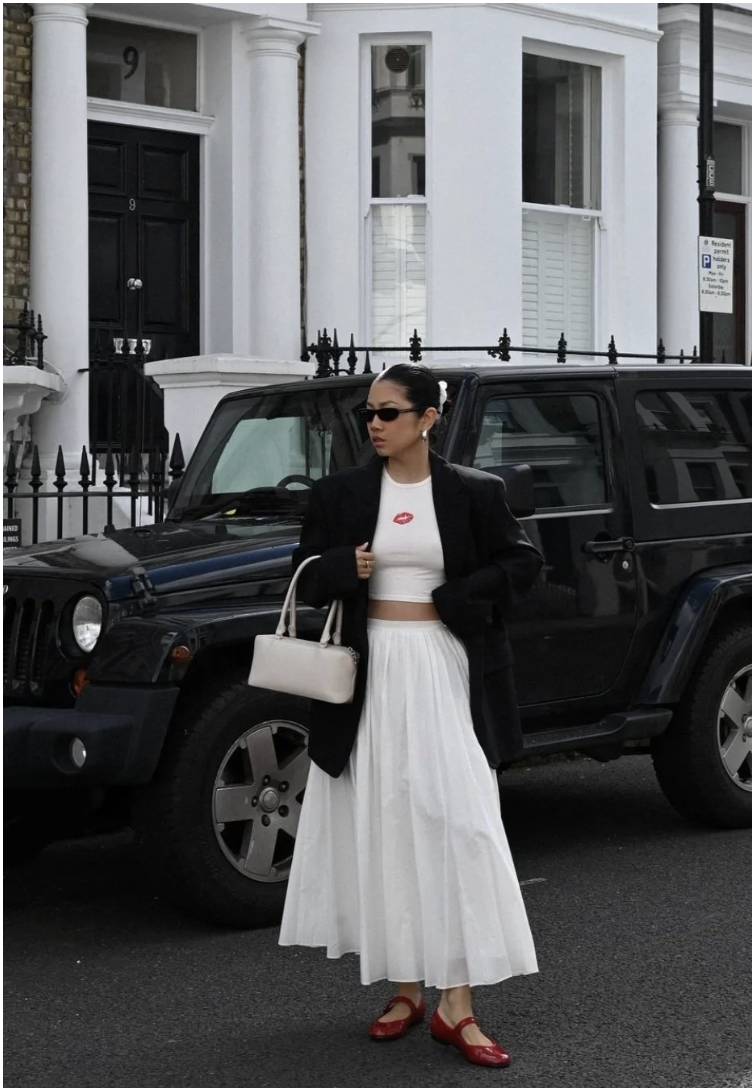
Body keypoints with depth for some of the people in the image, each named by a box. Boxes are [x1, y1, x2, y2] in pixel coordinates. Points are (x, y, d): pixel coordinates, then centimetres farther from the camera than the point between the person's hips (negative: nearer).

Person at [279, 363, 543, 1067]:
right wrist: (345, 568, -12)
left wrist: (456, 599, -8)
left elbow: (523, 562, 5)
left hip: (445, 672, -2)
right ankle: (405, 990, 15)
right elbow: (306, 576, 10)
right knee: (385, 830, 5)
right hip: (371, 672, 2)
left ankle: (457, 1006, -7)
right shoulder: (340, 494, 6)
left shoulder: (473, 493, 1)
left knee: (457, 824, -8)